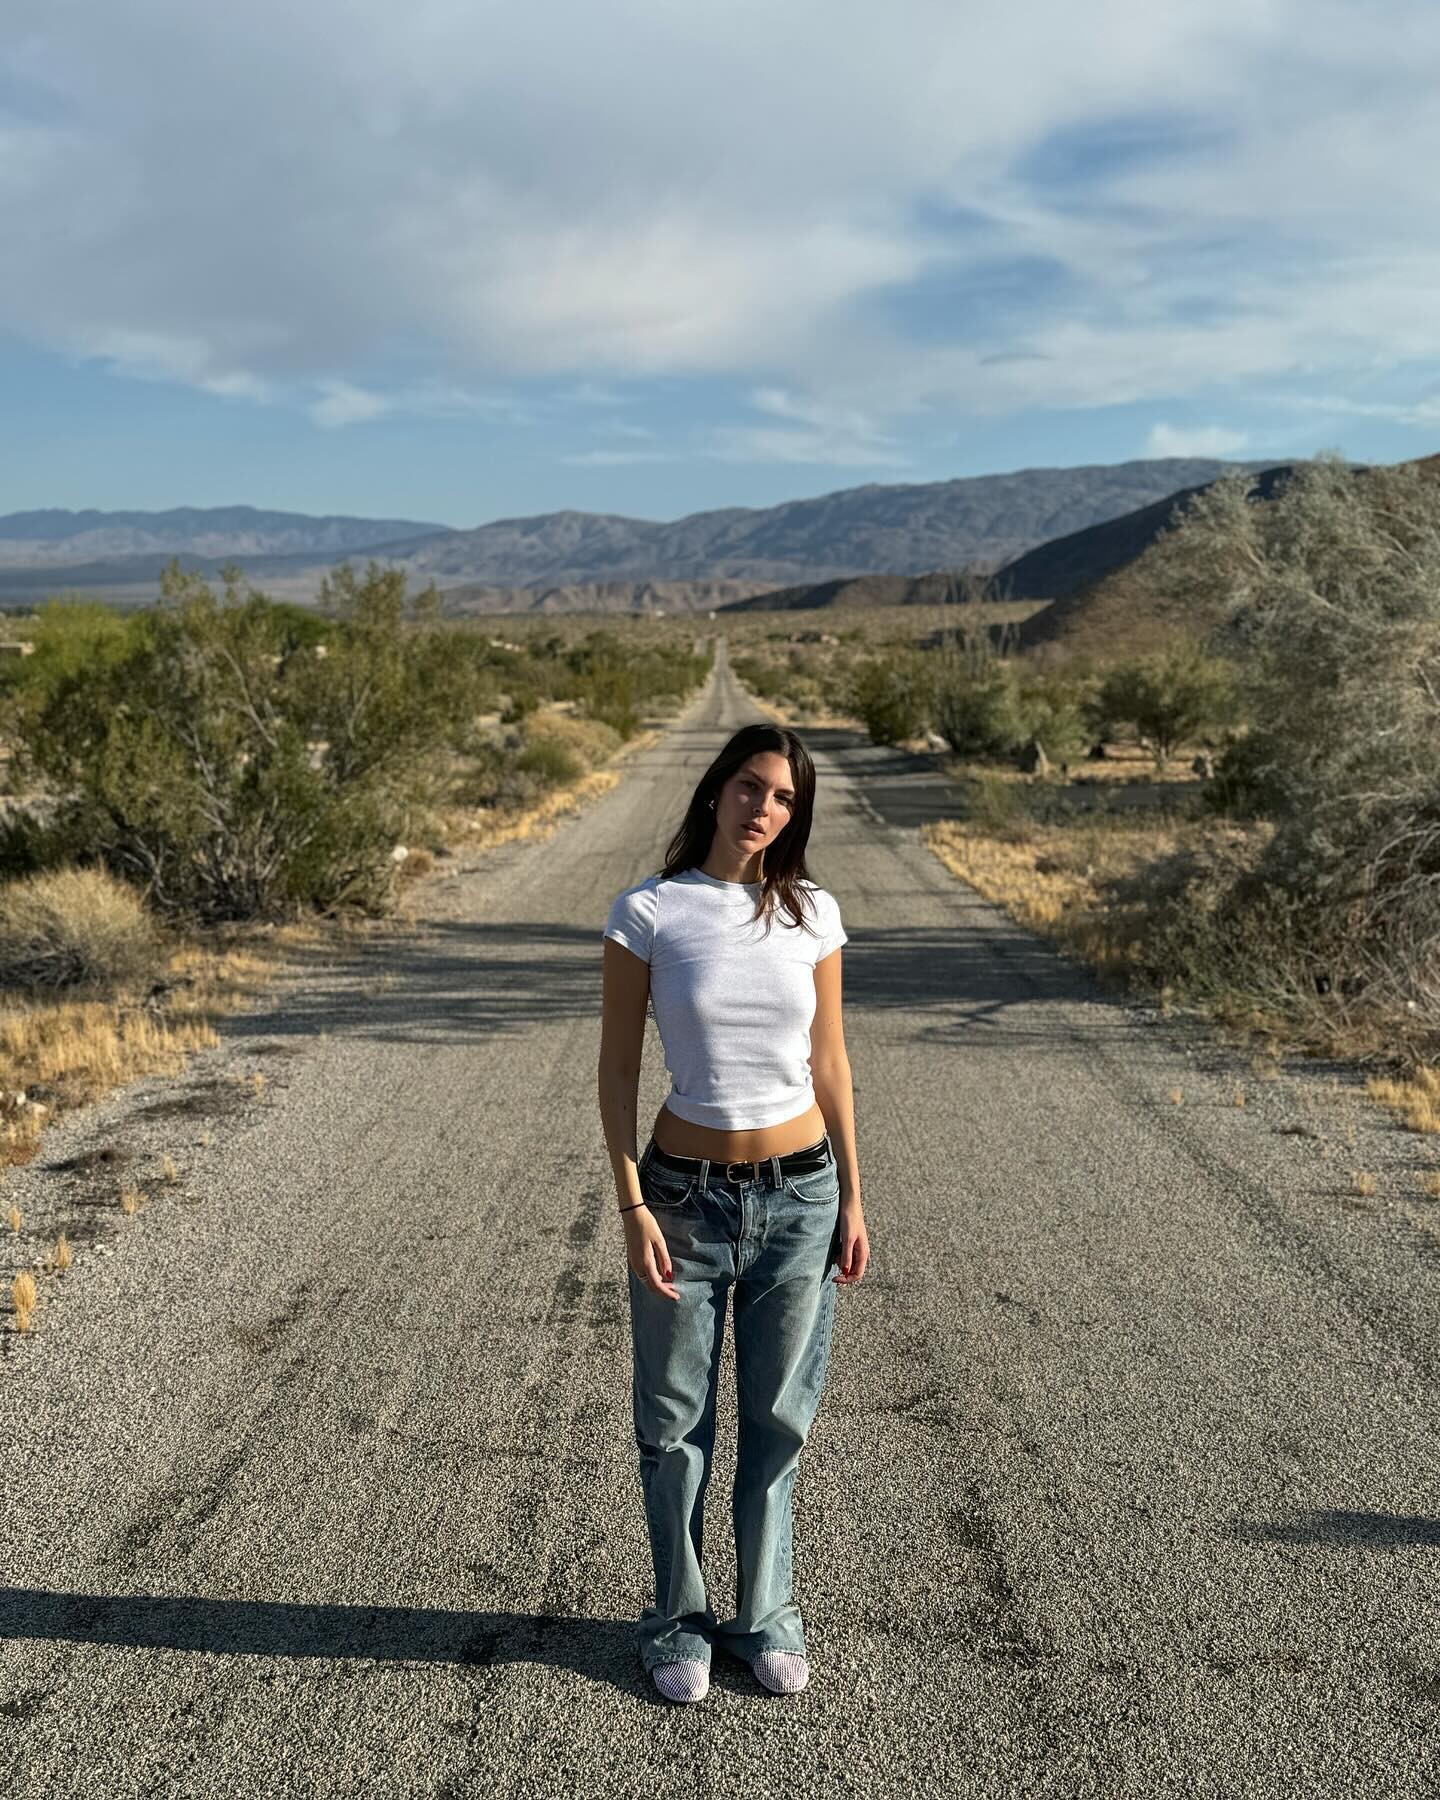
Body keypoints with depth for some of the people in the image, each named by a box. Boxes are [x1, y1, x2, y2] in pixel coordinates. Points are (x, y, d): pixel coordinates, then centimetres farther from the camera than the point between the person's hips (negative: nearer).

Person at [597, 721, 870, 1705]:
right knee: (677, 1421, 11)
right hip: (688, 1193, -2)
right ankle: (679, 1617, 31)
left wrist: (852, 1197, 5)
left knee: (777, 1418, 13)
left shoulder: (812, 912, 0)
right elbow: (618, 1067, -4)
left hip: (800, 1194, 2)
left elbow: (829, 1060, 6)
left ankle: (765, 1615, 31)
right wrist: (631, 1205, -10)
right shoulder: (647, 912, -7)